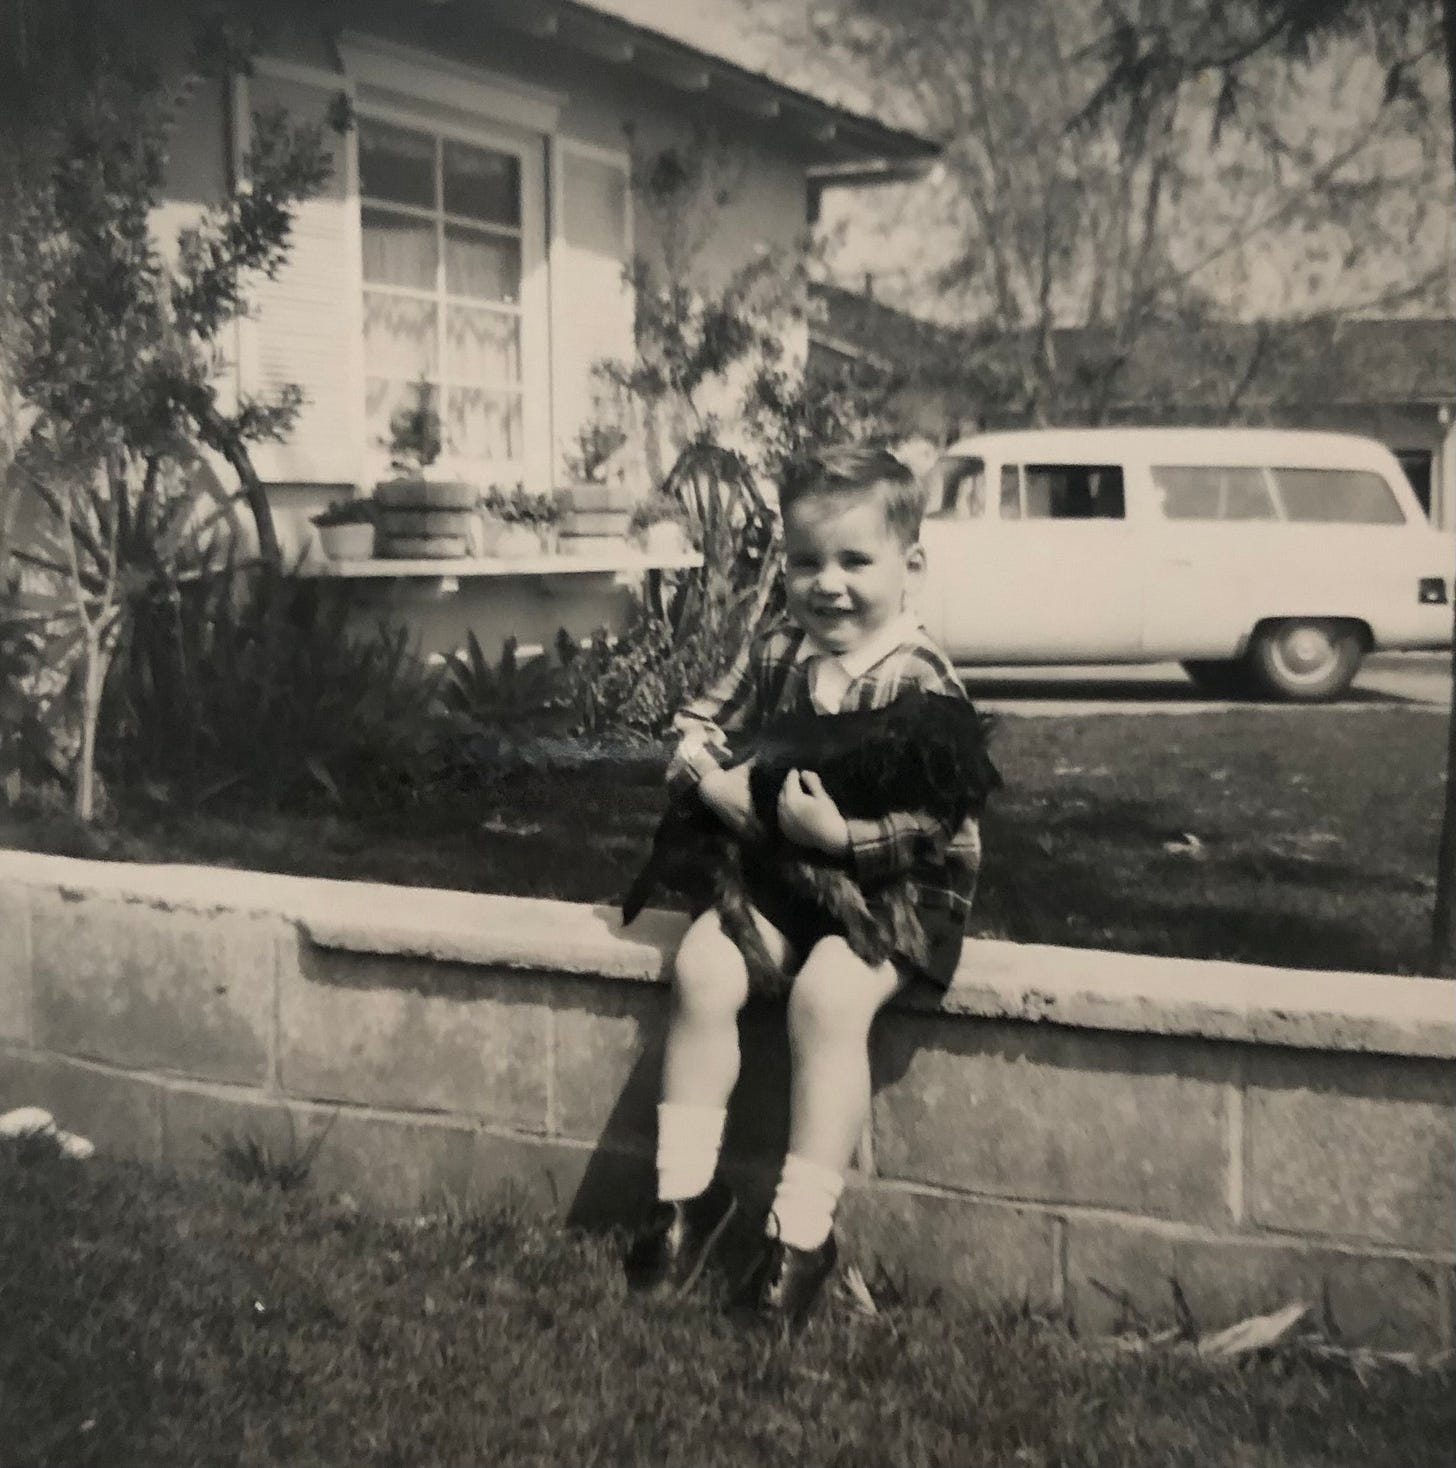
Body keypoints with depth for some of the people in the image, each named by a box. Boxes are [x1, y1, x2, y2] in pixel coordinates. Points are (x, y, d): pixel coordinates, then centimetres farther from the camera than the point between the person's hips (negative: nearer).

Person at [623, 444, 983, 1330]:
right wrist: (711, 778, -12)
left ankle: (804, 1228, -14)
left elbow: (939, 820, -19)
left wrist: (845, 835, -31)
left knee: (828, 993, -28)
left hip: (895, 887, -5)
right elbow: (700, 724, 9)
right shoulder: (775, 657, 3)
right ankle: (688, 1187, 0)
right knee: (703, 967, -16)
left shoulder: (921, 681, -14)